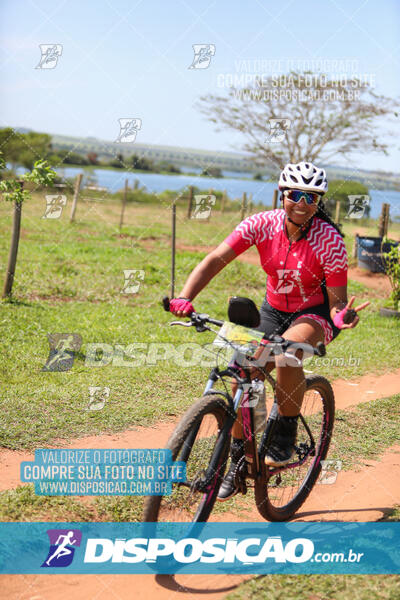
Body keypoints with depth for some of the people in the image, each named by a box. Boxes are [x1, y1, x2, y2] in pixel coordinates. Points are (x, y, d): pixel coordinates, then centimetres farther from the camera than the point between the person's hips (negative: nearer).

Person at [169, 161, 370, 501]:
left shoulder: (329, 240, -24)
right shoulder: (262, 224, -18)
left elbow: (337, 301, -19)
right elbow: (215, 260, -25)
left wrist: (342, 317, -44)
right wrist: (185, 298, -40)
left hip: (315, 312, -4)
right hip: (274, 310, 4)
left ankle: (286, 438, -16)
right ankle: (238, 461, 11)